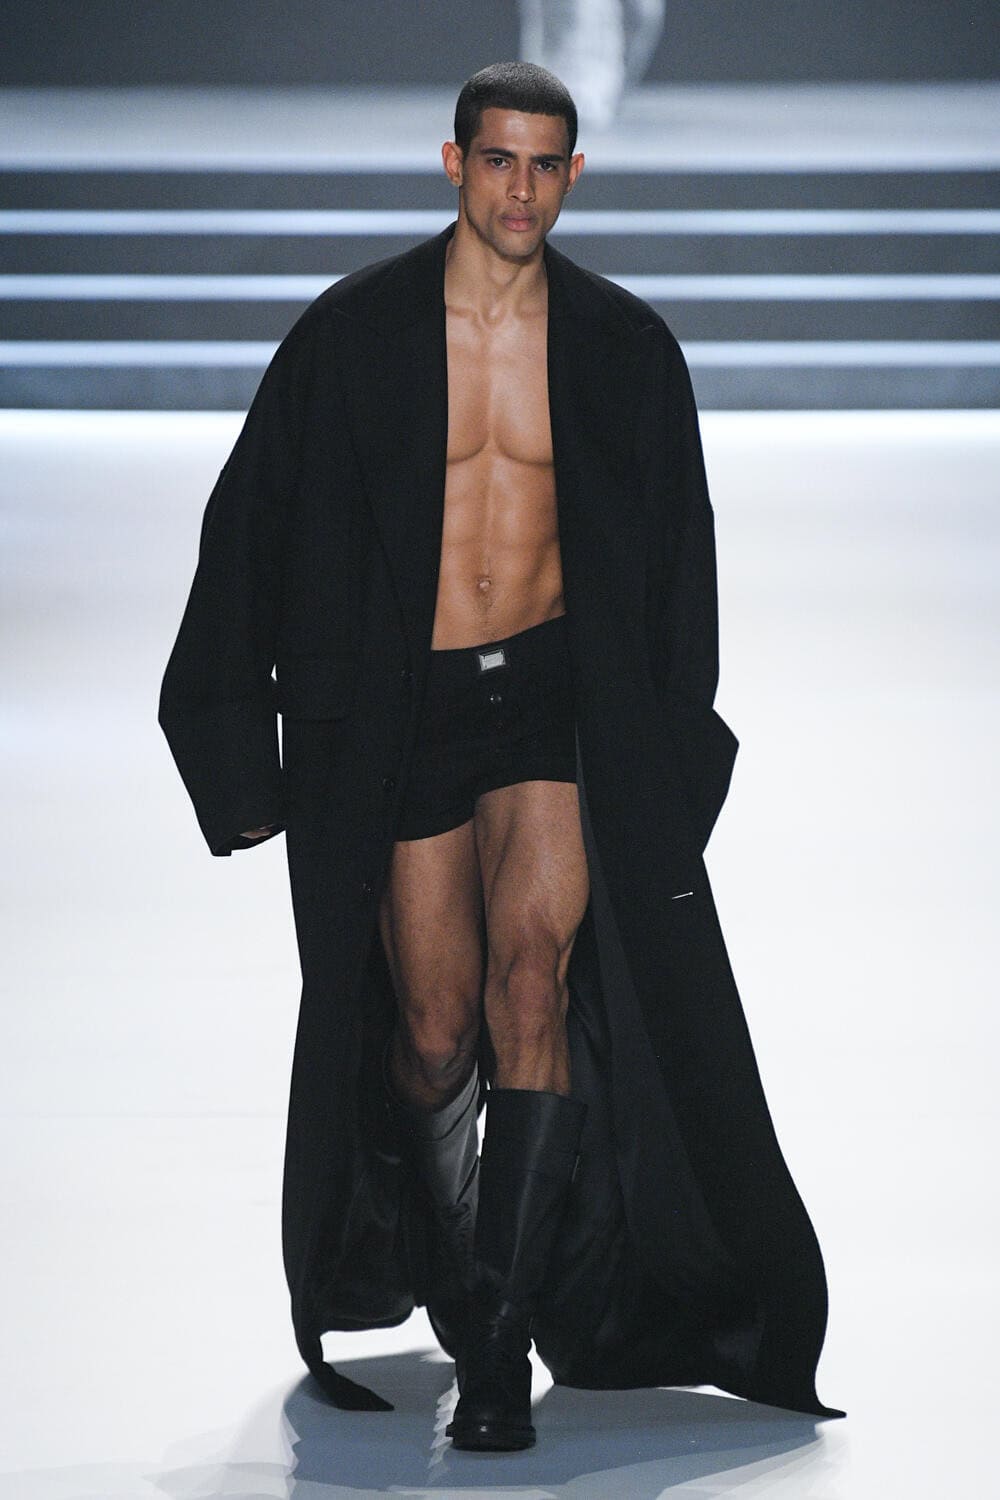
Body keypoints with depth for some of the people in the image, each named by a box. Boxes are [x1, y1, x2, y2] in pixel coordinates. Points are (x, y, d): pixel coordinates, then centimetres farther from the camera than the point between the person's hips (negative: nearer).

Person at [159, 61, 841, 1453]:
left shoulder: (624, 346, 2)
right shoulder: (355, 331, -2)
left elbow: (678, 556, 12)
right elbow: (251, 524, 4)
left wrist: (675, 749, 8)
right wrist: (236, 736, 3)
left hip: (556, 695, 0)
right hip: (401, 709, 0)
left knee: (532, 973, -21)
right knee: (435, 1033, 0)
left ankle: (503, 1333, -17)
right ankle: (454, 1268, 33)